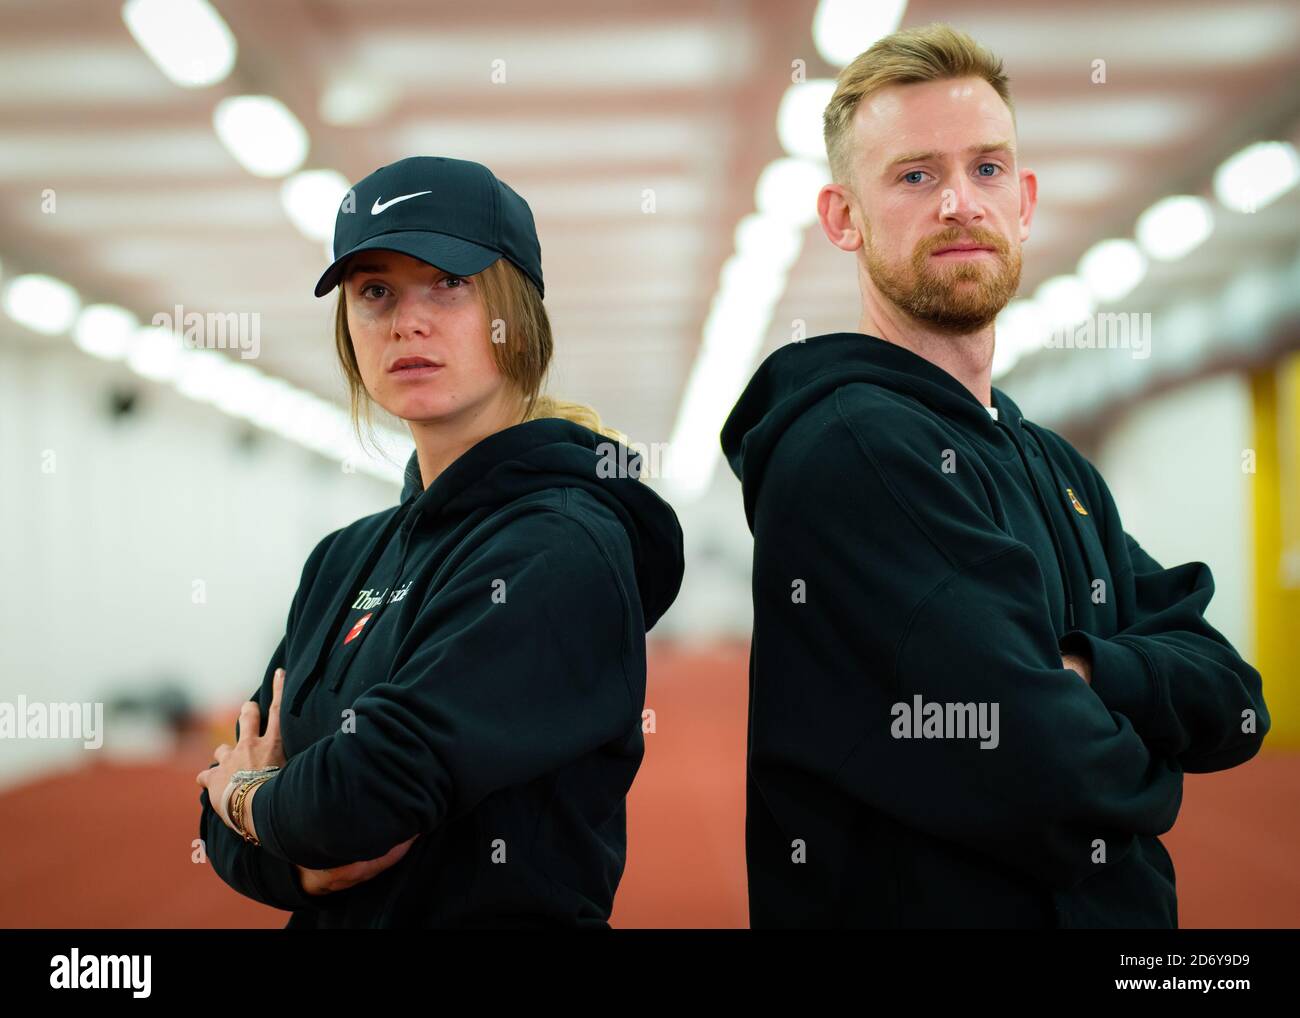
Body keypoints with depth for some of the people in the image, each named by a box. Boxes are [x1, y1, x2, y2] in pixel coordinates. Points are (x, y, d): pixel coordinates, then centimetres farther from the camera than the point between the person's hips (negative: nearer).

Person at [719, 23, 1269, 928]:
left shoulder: (1059, 471, 10)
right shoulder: (847, 447, -21)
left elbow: (1233, 699, 1)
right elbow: (1041, 773, -28)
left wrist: (1082, 673, -18)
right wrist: (1144, 764, -7)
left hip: (1113, 905, 8)